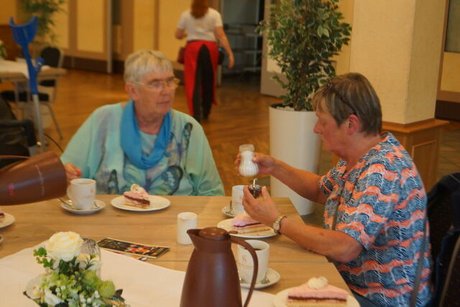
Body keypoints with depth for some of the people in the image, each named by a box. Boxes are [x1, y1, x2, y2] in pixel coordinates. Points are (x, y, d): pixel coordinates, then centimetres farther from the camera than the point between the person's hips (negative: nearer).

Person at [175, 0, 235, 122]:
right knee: (208, 81, 15)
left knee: (194, 82, 1)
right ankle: (205, 113, 30)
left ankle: (197, 115, -9)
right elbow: (221, 36, -9)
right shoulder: (214, 14, 0)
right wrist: (230, 53, -9)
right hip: (210, 48, 1)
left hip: (193, 48, -1)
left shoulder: (185, 15, 4)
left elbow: (178, 35, 8)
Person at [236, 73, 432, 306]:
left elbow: (343, 248, -33)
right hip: (352, 283, 8)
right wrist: (275, 167, 6)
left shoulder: (384, 169, -27)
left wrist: (277, 221, -22)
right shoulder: (358, 156, 3)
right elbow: (320, 189, 21)